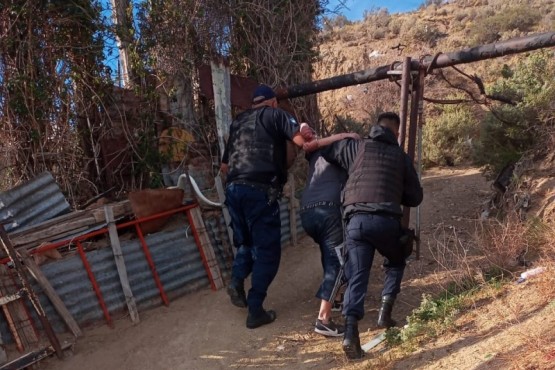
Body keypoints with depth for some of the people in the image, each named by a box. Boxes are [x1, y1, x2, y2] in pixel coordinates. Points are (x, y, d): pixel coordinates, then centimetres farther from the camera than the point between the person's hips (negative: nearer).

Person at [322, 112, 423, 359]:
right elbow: (415, 198, 21)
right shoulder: (401, 157, 17)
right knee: (396, 262, 27)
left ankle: (350, 332, -17)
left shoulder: (355, 147, 15)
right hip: (386, 220, 0)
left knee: (356, 276, -1)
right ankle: (385, 311, 14)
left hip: (356, 220, 0)